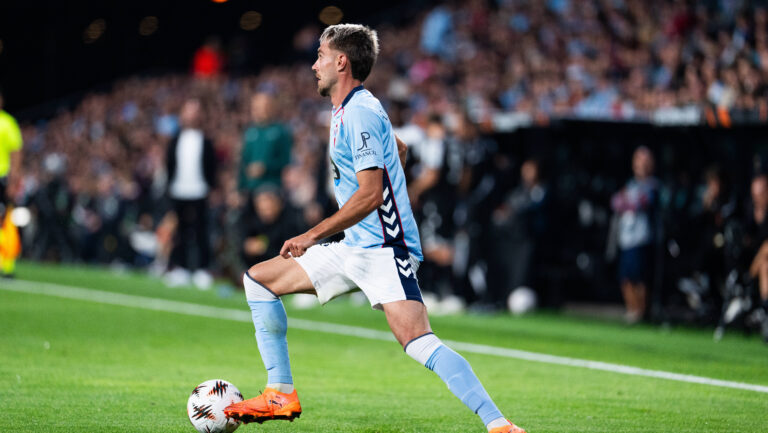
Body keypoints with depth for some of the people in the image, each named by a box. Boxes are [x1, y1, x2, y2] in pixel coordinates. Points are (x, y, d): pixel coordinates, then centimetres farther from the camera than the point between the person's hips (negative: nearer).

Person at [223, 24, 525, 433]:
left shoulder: (359, 113, -15)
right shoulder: (348, 110, 16)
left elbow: (370, 194, -21)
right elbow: (399, 148, 34)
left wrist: (313, 235, -17)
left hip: (384, 248, -11)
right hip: (354, 249, 11)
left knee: (418, 343, -26)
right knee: (258, 280, 12)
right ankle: (281, 395, 13)